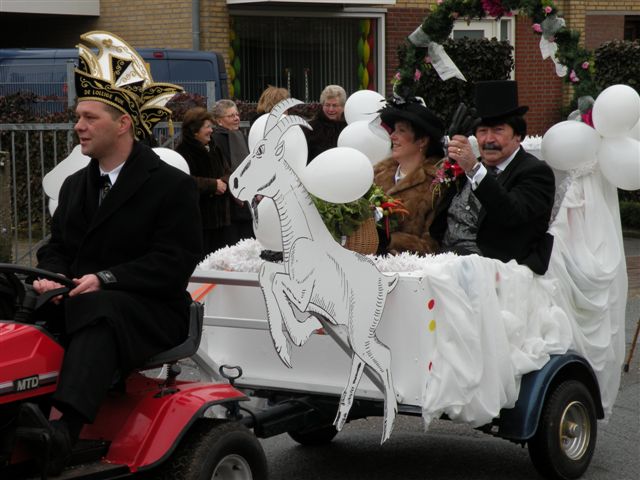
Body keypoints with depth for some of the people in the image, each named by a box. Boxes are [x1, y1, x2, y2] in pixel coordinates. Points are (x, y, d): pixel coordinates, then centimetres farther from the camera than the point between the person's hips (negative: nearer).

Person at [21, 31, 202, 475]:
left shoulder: (172, 185, -2)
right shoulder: (75, 186, 20)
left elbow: (175, 262, -10)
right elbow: (57, 247, 21)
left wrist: (105, 280, -21)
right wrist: (51, 276, -5)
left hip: (149, 312, -6)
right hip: (77, 302, 6)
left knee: (97, 314, -39)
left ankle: (64, 431, -58)